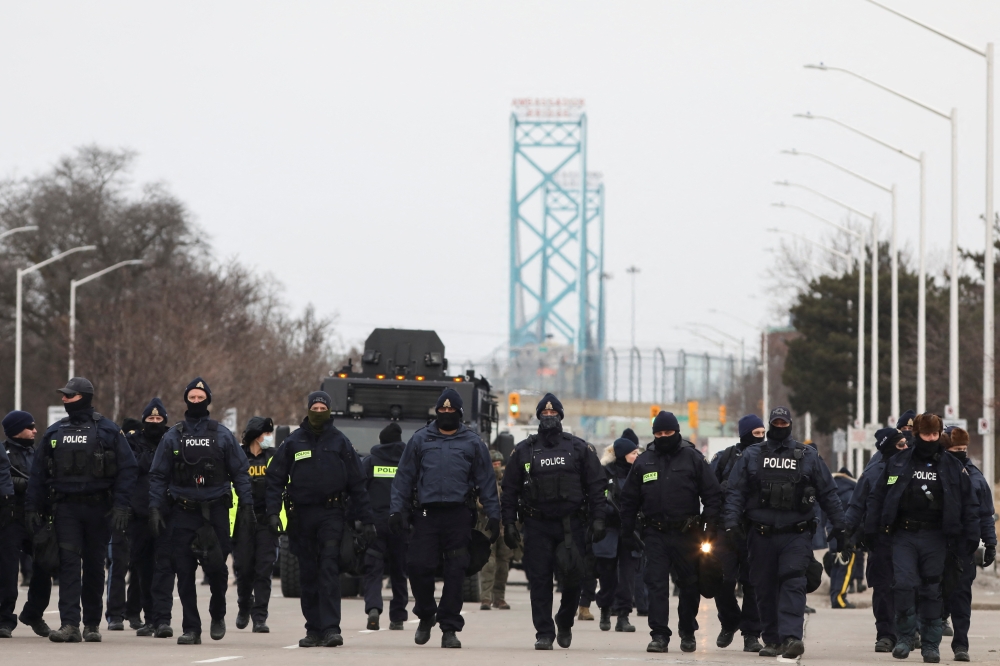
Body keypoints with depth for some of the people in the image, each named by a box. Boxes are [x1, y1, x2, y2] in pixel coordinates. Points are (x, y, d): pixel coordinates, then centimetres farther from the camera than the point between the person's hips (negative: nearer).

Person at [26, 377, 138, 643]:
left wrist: (120, 505, -12)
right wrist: (33, 508, 4)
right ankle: (69, 624, -15)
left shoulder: (107, 430, 0)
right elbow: (39, 472, 12)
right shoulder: (54, 432, 10)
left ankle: (92, 624, 16)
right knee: (68, 563, -9)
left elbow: (127, 469, -3)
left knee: (94, 566, 6)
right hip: (66, 508, 2)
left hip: (98, 508, -2)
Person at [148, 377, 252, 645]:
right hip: (182, 513, 1)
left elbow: (240, 471, 6)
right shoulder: (172, 436, 8)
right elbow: (158, 475, 8)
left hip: (215, 511, -1)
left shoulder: (222, 435, 6)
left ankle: (218, 614, 20)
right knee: (184, 571, -2)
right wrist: (155, 509, -2)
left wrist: (247, 503, -3)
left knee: (216, 567, -6)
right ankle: (191, 628, 4)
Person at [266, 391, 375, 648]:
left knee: (329, 571, -13)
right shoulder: (293, 442, 6)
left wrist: (367, 520, 2)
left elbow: (357, 484, 6)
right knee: (308, 575, 6)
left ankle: (330, 628, -18)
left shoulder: (340, 442, 5)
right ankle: (314, 630, 13)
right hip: (301, 515, 2)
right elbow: (275, 479, 6)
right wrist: (273, 511, -8)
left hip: (331, 514, -2)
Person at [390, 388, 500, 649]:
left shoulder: (472, 443, 10)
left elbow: (486, 481, 10)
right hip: (426, 515, 0)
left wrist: (494, 516, 4)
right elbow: (404, 477, 11)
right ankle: (425, 615, 19)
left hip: (458, 517, 0)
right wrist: (397, 510, 2)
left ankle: (449, 628, 5)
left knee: (455, 573, -2)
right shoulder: (420, 440, 11)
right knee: (418, 566, -6)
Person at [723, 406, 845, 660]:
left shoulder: (808, 456, 9)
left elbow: (828, 493, 11)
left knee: (793, 584, -17)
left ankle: (791, 637, -27)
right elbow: (735, 492, 6)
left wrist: (838, 526, 7)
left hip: (796, 534, -2)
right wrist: (732, 522, -8)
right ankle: (772, 640, 17)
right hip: (762, 535, 2)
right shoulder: (752, 456, 10)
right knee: (765, 589, 6)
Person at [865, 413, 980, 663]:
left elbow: (970, 504, 8)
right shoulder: (897, 463, 5)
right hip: (904, 536, 0)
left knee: (932, 591, 3)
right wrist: (871, 530, 2)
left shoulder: (953, 467, 6)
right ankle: (905, 636, 1)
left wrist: (971, 538, 2)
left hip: (935, 539, 0)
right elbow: (877, 497, 8)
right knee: (903, 584, -13)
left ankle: (931, 644, 10)